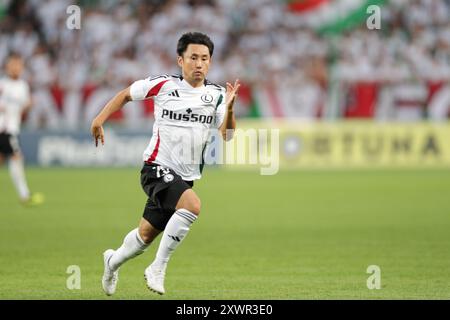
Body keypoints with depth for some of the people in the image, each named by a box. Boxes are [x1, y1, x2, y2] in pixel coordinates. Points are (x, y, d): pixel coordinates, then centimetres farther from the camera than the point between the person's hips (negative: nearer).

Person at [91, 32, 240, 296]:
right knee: (192, 205, -31)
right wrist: (100, 120, 2)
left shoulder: (216, 95, 0)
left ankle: (114, 261, 47)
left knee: (147, 234, 15)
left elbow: (226, 135, -11)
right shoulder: (164, 85, -8)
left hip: (185, 177, 5)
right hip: (157, 168, -5)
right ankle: (158, 268, -19)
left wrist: (229, 108, -27)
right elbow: (126, 94, 7)